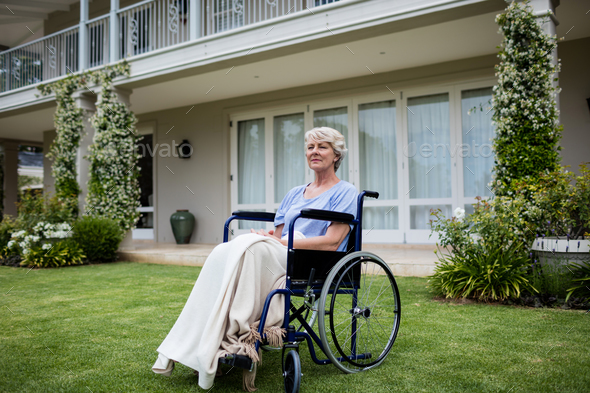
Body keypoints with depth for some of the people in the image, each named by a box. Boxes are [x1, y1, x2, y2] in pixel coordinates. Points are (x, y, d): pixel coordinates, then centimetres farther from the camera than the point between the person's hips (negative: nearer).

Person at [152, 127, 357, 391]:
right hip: (279, 259, 6)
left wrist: (280, 242, -11)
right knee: (222, 253, -24)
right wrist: (269, 236, -6)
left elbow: (332, 243, -7)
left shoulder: (344, 193, 6)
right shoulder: (294, 194, 25)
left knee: (249, 246, -32)